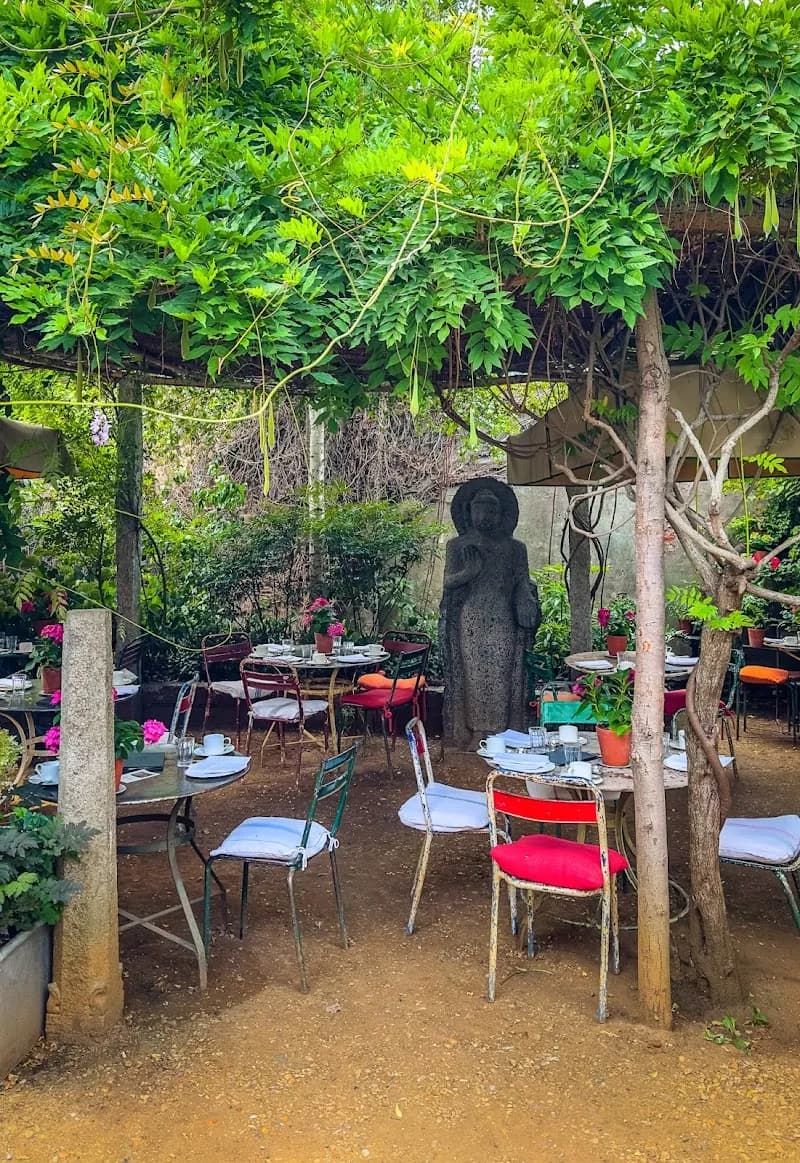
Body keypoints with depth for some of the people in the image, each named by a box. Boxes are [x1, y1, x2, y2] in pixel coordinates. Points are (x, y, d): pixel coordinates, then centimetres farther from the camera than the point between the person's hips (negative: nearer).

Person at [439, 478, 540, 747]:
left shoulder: (515, 548, 11)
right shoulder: (458, 546, 8)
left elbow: (524, 584, 9)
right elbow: (448, 581, 2)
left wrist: (526, 603, -13)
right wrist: (469, 572, -17)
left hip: (502, 622, 1)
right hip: (470, 621, 0)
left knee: (501, 675, -1)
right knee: (473, 674, -2)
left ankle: (501, 733, 7)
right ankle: (476, 731, 6)